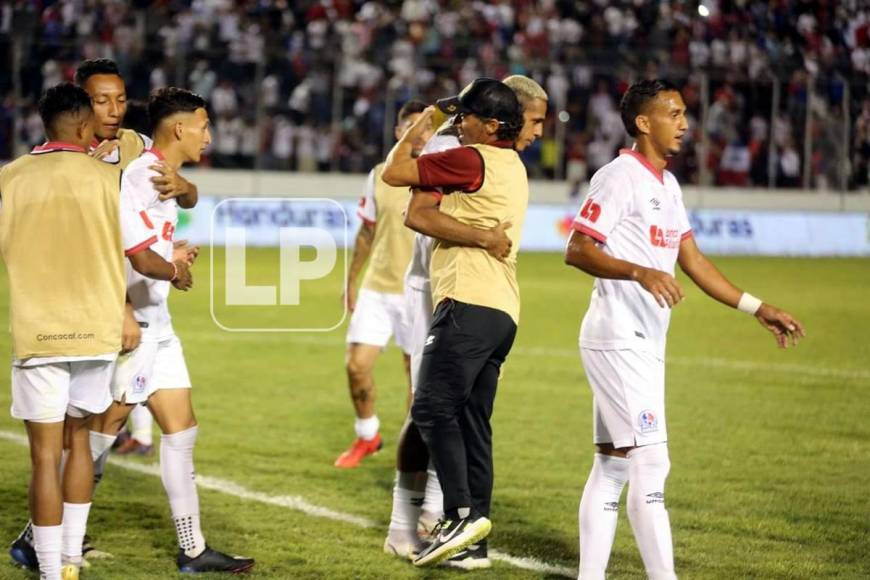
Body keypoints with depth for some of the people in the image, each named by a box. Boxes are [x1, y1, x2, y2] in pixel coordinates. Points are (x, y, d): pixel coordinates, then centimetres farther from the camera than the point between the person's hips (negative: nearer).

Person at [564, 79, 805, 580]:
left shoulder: (667, 185, 17)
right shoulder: (620, 177, -11)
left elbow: (692, 261, 20)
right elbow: (577, 251, -18)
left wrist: (756, 308, 17)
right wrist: (641, 272, -32)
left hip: (644, 345, 9)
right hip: (618, 340, -9)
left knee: (612, 465, 9)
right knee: (650, 463, -12)